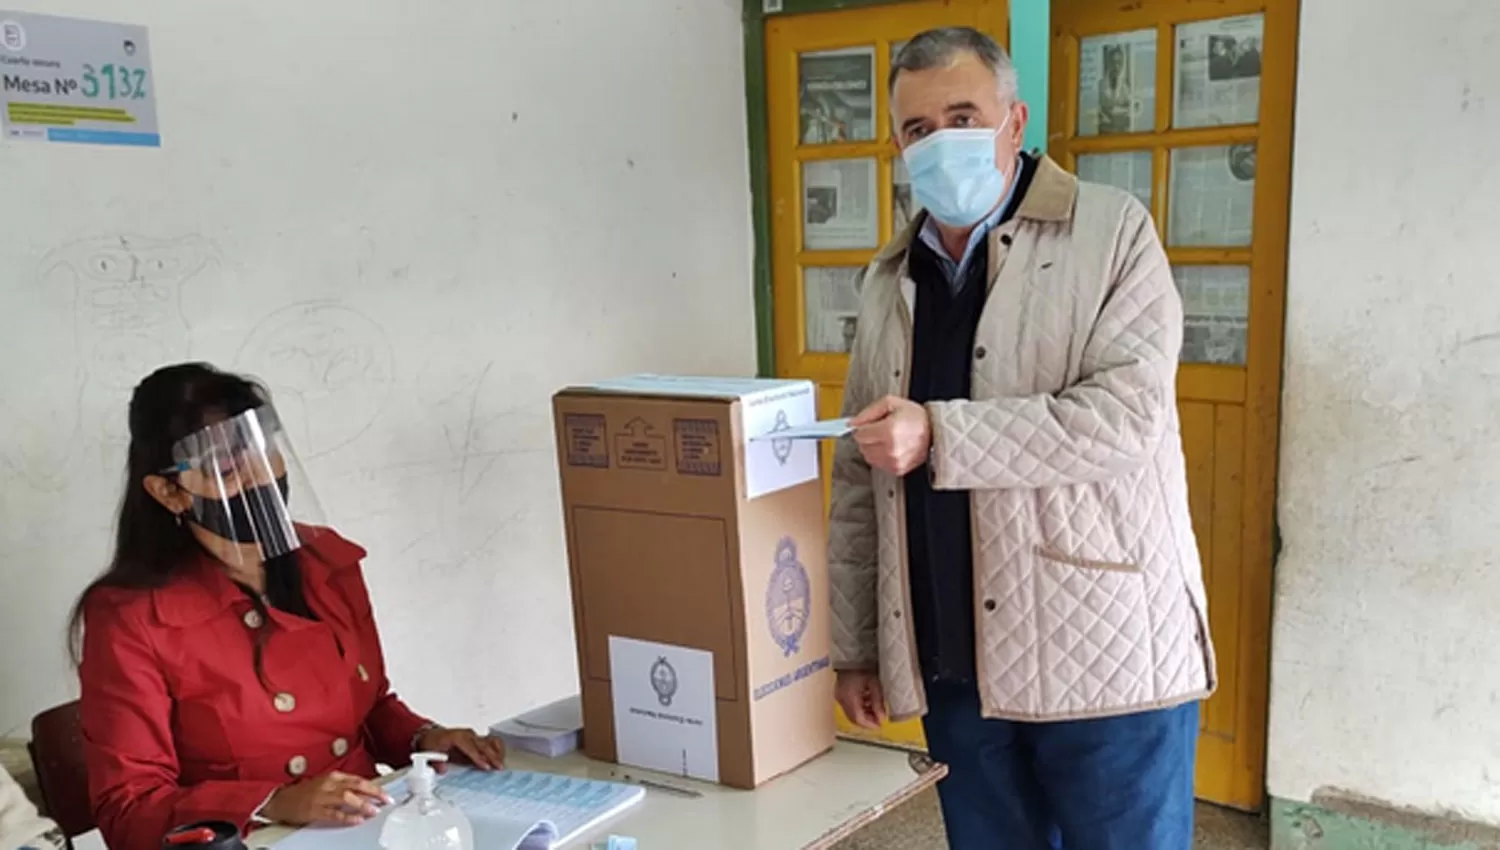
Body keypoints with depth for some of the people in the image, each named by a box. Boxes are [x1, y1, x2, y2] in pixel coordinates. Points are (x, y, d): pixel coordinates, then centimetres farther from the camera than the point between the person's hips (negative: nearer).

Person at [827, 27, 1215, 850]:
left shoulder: (1111, 231, -3)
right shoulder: (889, 280, 11)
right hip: (954, 664, 5)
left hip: (1103, 647, -4)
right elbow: (859, 480, 12)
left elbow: (1129, 410, -16)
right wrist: (853, 644, 9)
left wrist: (941, 435, -23)